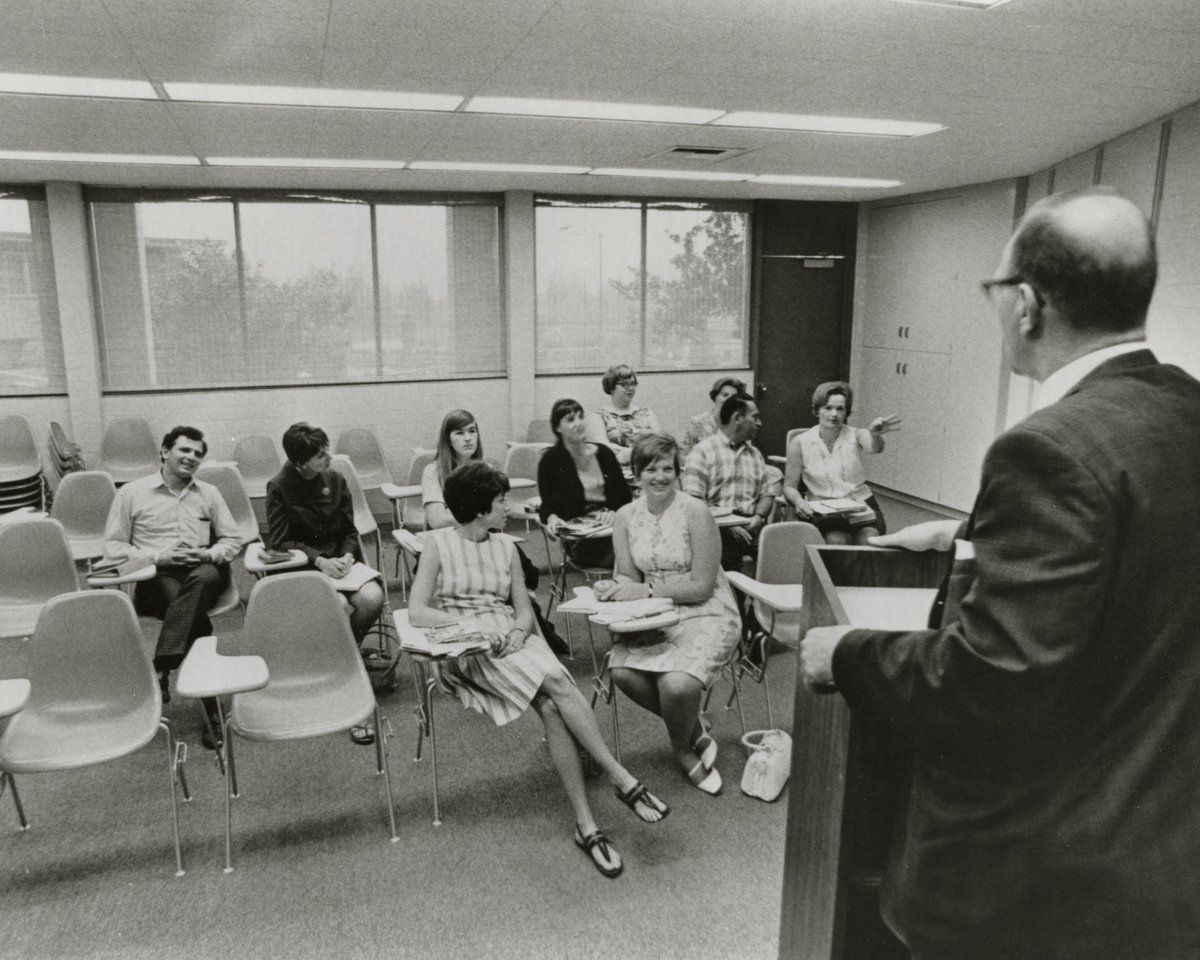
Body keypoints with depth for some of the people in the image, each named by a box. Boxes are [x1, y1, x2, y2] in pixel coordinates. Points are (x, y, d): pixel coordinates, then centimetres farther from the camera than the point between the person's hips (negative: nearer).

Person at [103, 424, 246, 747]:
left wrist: (209, 554, -5)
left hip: (203, 571, 2)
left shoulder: (209, 493, 19)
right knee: (195, 612, -35)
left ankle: (161, 670, -36)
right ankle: (210, 705, -33)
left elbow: (234, 539, 17)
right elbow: (113, 545, 7)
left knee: (204, 577, -38)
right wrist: (157, 557, -9)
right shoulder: (132, 493, 10)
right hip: (157, 575, -2)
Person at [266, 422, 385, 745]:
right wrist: (319, 561, -20)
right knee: (338, 605, -33)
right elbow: (280, 541, -7)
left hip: (339, 560, 4)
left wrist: (347, 556, -11)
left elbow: (349, 531, 10)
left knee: (372, 597, -28)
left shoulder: (335, 480, 5)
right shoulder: (279, 487, -6)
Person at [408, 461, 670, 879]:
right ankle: (622, 778, -24)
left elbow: (524, 610, 13)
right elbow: (417, 611, -8)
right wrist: (475, 625, -19)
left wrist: (518, 632, -11)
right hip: (467, 651, -4)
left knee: (551, 707, -26)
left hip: (513, 639, 4)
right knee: (558, 684, -29)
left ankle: (585, 825, -24)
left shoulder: (506, 546, 15)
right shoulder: (439, 543, 1)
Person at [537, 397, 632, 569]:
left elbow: (625, 496, 13)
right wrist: (552, 518, -19)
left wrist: (613, 513, -9)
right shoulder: (551, 460, 7)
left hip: (611, 523, 4)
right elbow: (548, 505, 5)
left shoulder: (603, 453, 16)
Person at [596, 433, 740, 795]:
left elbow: (701, 586, -14)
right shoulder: (626, 516, 3)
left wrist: (646, 590, -19)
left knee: (677, 684, -29)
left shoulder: (695, 512, -13)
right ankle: (694, 732, 5)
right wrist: (613, 588, -17)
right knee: (622, 669, -23)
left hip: (706, 615, -5)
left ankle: (683, 748, 9)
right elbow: (630, 579, 6)